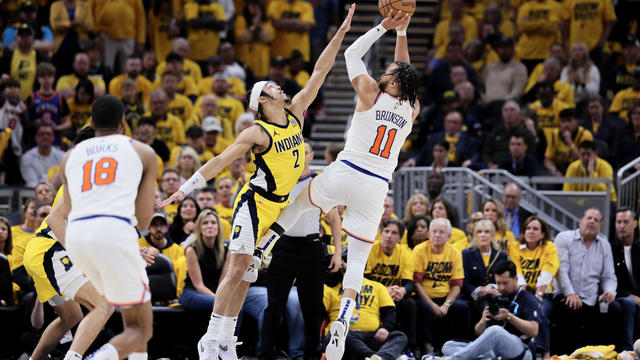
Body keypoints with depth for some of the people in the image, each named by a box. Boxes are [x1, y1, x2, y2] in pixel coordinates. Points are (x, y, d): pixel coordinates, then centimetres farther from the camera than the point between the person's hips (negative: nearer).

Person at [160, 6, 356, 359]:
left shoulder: (295, 114, 7)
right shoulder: (257, 133, -11)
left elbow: (319, 73, 8)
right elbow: (220, 160, -10)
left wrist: (339, 35, 5)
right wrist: (185, 189, -13)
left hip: (278, 207, 6)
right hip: (254, 202, -6)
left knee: (246, 275, 6)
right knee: (238, 271, -11)